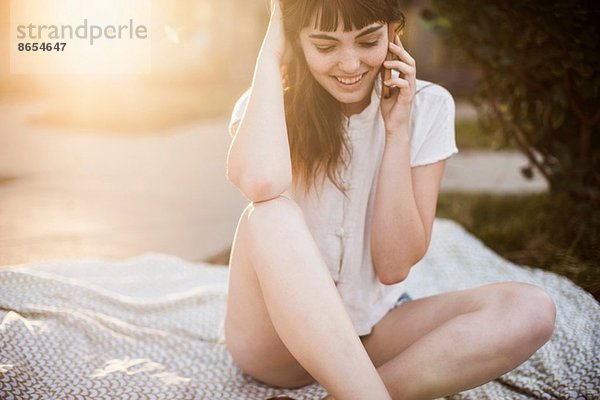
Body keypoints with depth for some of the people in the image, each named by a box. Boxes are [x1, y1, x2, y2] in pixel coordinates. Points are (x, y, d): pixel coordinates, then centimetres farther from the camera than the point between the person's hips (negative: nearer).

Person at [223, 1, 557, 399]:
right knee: (271, 214, -32)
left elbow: (394, 267, -11)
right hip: (275, 336, -1)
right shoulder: (269, 106, -7)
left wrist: (398, 130, -16)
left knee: (530, 309, -21)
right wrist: (271, 50, -21)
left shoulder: (426, 106, -4)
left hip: (370, 333, 2)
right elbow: (261, 181, -35)